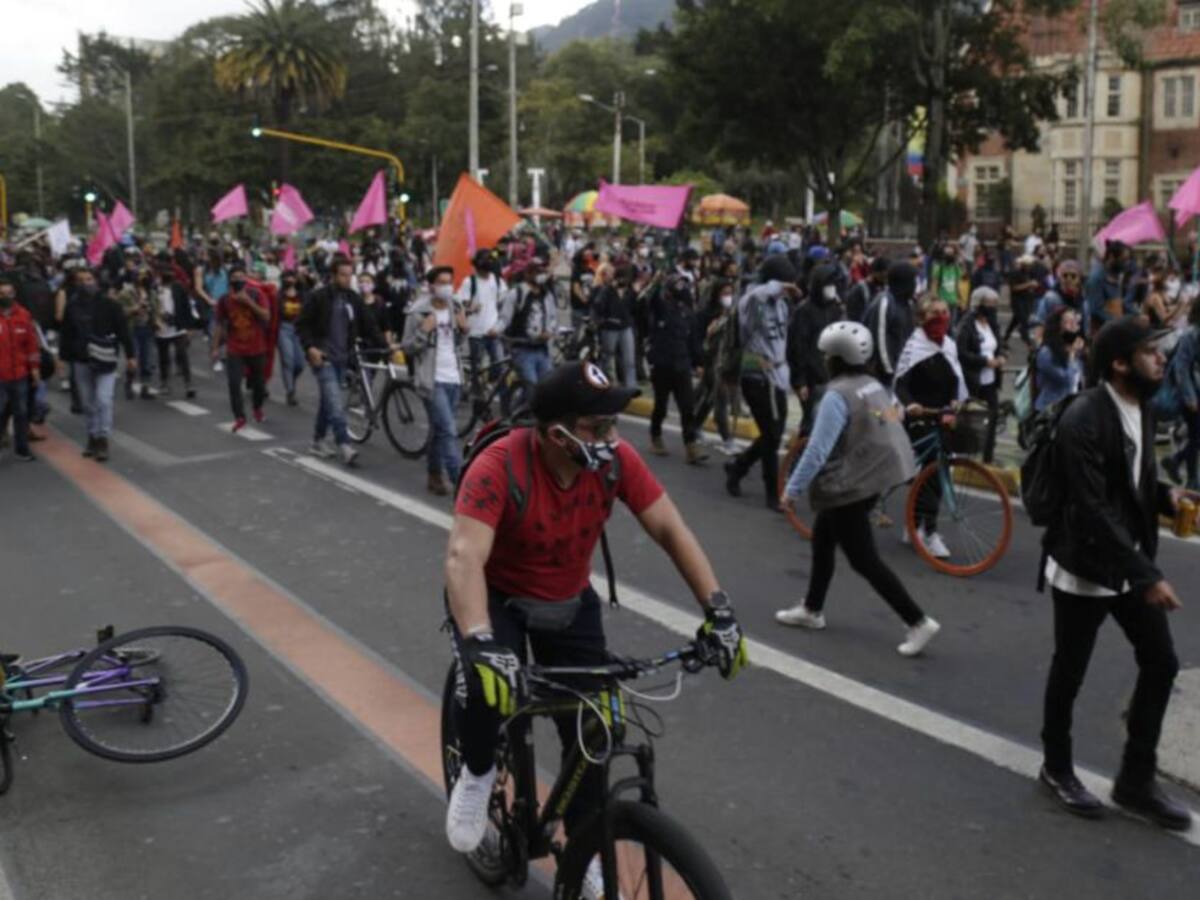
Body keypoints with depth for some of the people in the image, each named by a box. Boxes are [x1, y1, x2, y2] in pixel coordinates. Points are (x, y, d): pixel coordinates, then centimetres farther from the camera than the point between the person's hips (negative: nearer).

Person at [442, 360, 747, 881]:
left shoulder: (616, 459, -22)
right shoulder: (499, 467, -34)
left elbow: (671, 530, -17)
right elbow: (464, 557, -44)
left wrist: (718, 610, -26)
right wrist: (481, 645, -59)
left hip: (570, 604, 4)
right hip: (497, 598, -3)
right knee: (485, 686, -32)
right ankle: (478, 771, 3)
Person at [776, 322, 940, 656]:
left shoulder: (838, 395, -19)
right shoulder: (874, 386, 7)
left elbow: (818, 449, -24)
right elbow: (884, 428, 17)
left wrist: (793, 488, -17)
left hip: (851, 485, -9)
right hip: (873, 476, 9)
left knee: (864, 560, -1)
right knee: (822, 536, 22)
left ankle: (918, 623, -1)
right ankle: (811, 609, 32)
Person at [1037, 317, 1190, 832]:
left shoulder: (1142, 407, 3)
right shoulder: (1082, 422, -24)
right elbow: (1094, 512, -27)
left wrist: (1168, 498, -4)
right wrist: (1148, 576, -28)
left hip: (1130, 562, 8)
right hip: (1085, 566, -8)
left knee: (1161, 664, 9)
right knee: (1070, 673, 9)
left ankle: (1136, 781, 24)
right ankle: (1057, 768, 32)